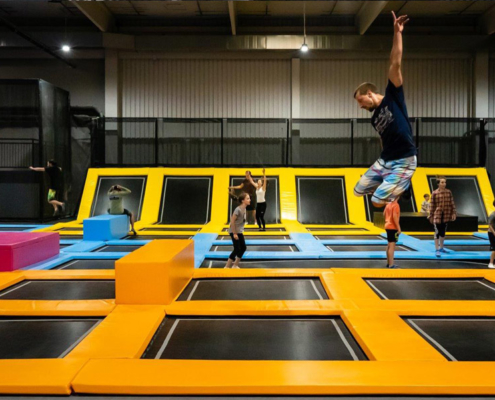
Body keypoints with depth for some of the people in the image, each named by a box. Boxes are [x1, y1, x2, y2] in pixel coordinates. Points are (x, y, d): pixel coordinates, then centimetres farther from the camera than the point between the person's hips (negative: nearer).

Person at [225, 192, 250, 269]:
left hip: (239, 232, 9)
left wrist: (240, 231, 15)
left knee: (243, 248, 13)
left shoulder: (244, 208, 3)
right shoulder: (238, 209, -23)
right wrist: (234, 233, -20)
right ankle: (227, 266, 3)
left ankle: (235, 265, 25)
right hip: (234, 232, -9)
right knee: (237, 249, -7)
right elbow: (232, 221, -22)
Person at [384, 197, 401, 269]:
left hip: (388, 226, 9)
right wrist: (398, 228, -20)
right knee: (392, 246, -9)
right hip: (393, 227, -9)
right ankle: (391, 265, -10)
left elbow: (384, 214, 17)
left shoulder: (388, 204, 10)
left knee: (389, 245, 17)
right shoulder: (395, 205, -15)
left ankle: (388, 263, 25)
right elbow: (395, 216, -23)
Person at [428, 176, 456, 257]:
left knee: (443, 232, 15)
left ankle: (441, 248, 29)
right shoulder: (434, 193, -7)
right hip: (437, 215, -4)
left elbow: (452, 203, 6)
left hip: (446, 215, 4)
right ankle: (437, 250, 0)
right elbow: (432, 205, -4)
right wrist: (431, 216, -3)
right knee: (437, 232, -4)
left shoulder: (449, 192, 3)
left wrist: (454, 213, 0)